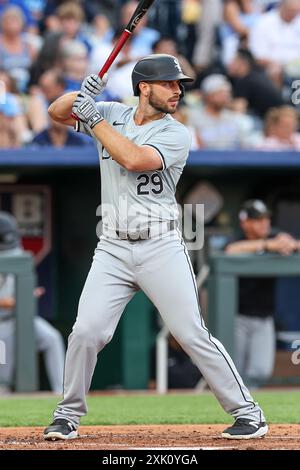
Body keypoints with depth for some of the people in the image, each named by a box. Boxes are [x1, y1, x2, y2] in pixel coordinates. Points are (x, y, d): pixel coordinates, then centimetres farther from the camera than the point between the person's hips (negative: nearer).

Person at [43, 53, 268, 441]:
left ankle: (247, 412, 2)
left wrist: (94, 119, -14)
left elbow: (133, 159, -21)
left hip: (161, 249, -3)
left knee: (192, 335, -6)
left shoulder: (176, 134, -6)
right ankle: (68, 415, 11)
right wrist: (83, 94, -10)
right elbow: (57, 112, 11)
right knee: (86, 332, -7)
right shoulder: (113, 114, 8)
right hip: (112, 250, 3)